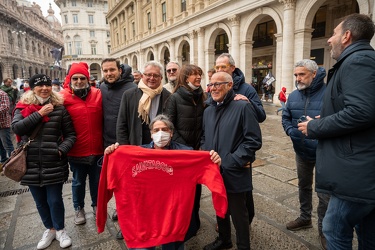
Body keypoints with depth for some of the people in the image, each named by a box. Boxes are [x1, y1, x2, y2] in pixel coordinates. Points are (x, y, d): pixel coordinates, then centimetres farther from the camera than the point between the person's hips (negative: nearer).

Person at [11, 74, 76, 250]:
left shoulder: (59, 108, -2)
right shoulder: (23, 108, 3)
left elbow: (70, 134, 0)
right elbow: (16, 128, -14)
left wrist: (62, 149, -15)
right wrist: (39, 114, -16)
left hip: (54, 165, -2)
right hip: (31, 166, 2)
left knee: (55, 200, 7)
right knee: (40, 202, 16)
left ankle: (60, 230, 32)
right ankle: (49, 229, 39)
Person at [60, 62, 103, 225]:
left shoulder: (98, 94, -2)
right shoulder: (63, 97, -7)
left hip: (97, 149, 2)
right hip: (76, 151, -1)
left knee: (97, 180, 18)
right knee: (78, 182, 16)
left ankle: (96, 205, 40)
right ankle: (79, 209, 38)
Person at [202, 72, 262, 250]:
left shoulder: (243, 107, -12)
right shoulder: (208, 111, 10)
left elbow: (254, 141, -17)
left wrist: (230, 162, -20)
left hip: (235, 174, -7)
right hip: (215, 171, 7)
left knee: (238, 215, 10)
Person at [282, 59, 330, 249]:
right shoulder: (293, 96, 1)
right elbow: (285, 118, 9)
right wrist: (290, 131, -9)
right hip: (301, 150, 6)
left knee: (324, 191, 7)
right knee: (304, 186, 22)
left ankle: (323, 229, 28)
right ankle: (305, 218, 43)